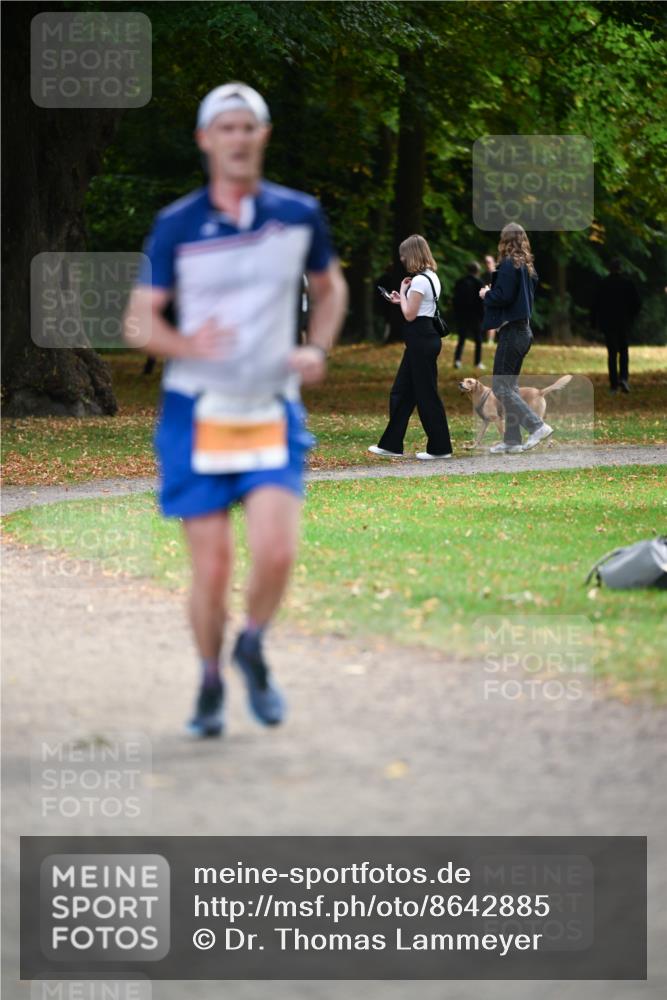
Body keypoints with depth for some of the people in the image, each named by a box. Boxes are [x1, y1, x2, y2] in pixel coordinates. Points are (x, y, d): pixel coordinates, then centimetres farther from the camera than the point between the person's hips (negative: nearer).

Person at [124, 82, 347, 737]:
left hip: (271, 412, 1)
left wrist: (317, 349, 2)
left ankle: (253, 648, 16)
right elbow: (140, 322, 0)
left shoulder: (299, 215, 2)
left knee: (276, 553, -15)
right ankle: (210, 684, 22)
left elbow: (329, 287, 20)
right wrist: (187, 344, -21)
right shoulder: (176, 226, -3)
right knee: (211, 568, -3)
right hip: (196, 413, -1)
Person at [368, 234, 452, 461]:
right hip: (427, 337, 11)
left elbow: (410, 315, -17)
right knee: (401, 392, 13)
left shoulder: (419, 280, -17)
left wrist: (402, 292, -5)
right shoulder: (432, 277, 14)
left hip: (420, 341, -11)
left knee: (426, 395, -3)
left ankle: (440, 447, 2)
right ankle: (391, 444, 16)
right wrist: (402, 300, 14)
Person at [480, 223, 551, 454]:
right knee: (510, 386, 14)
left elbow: (502, 296, -22)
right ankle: (512, 439, 14)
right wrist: (492, 291, 16)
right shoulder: (527, 266, 12)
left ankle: (537, 426, -15)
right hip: (523, 329, 9)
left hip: (511, 331, -9)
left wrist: (486, 294, -3)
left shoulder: (508, 265, -15)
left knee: (501, 387, -6)